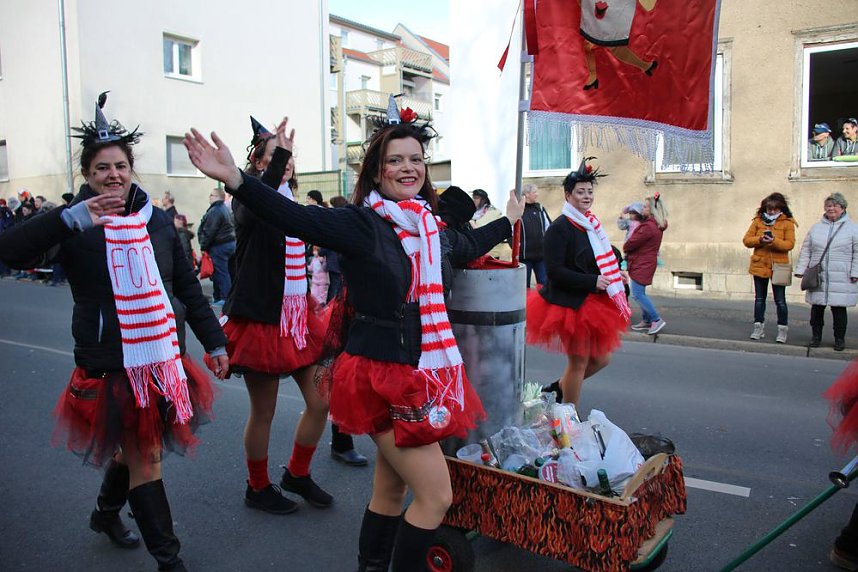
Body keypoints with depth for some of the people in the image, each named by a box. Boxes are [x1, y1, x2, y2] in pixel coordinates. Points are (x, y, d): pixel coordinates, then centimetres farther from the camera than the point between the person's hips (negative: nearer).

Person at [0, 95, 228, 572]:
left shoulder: (156, 220, 5)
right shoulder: (75, 225, -8)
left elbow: (187, 288, 9)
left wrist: (214, 341, 9)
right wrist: (72, 218, -35)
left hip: (162, 356, 5)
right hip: (110, 364, -5)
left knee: (137, 447, 21)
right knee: (144, 457, 1)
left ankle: (106, 513, 50)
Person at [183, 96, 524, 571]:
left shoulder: (428, 226, 9)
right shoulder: (360, 223, -13)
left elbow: (467, 246, 29)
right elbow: (296, 218, -28)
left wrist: (509, 220, 43)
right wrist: (235, 180, -42)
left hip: (418, 371, 8)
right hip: (382, 374, -7)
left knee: (390, 490, 19)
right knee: (436, 496, -1)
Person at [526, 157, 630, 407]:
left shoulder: (591, 224, 11)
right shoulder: (559, 227, -15)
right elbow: (554, 271, -22)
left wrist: (614, 275, 6)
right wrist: (592, 281, -23)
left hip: (594, 302, 9)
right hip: (571, 304, -9)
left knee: (600, 359, 15)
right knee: (579, 361, 2)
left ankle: (560, 388, 35)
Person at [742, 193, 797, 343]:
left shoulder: (787, 223, -1)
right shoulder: (758, 221, 6)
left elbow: (790, 244, -9)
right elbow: (746, 240, 1)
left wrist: (774, 241, -25)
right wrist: (759, 240, -17)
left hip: (778, 267, -3)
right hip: (759, 265, 3)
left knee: (780, 300, 1)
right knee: (759, 298, 10)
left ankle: (782, 330, 11)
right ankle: (759, 328, 20)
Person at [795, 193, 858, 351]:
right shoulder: (816, 228, 13)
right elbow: (805, 251, 12)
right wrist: (801, 270, 5)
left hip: (841, 279, -2)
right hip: (817, 277, 3)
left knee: (839, 309, 2)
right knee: (816, 308, 6)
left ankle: (839, 339, 15)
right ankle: (816, 336, 19)